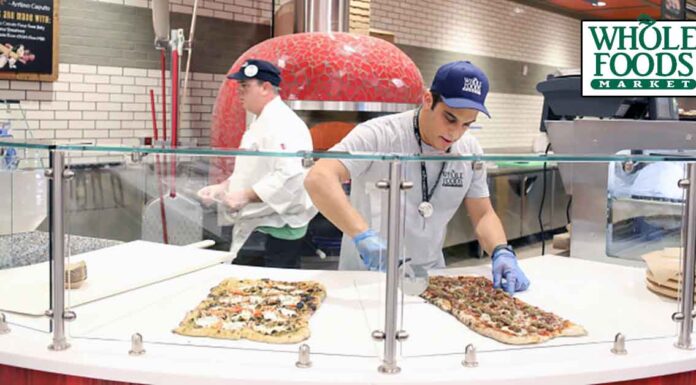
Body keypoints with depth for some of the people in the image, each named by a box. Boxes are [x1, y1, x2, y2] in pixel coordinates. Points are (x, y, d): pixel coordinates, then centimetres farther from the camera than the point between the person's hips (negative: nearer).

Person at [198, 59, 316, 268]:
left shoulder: (282, 124, -17)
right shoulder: (262, 123, 17)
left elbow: (289, 177, -29)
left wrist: (246, 196, -25)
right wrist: (223, 187, 12)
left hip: (274, 231, -10)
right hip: (257, 227, 10)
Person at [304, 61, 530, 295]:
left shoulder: (470, 151, 0)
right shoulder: (378, 135, -18)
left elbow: (483, 214, 7)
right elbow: (318, 179, -29)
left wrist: (502, 253, -14)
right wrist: (363, 235, -41)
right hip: (366, 276, -5)